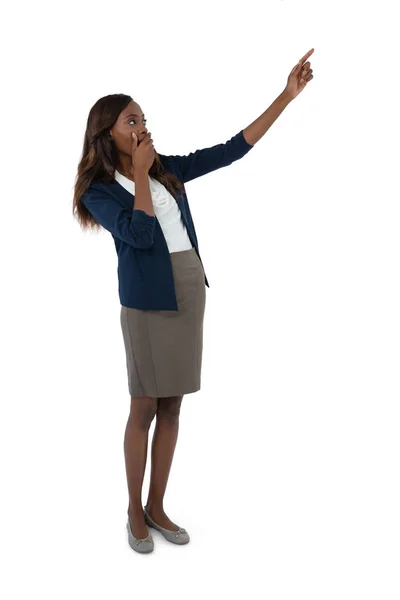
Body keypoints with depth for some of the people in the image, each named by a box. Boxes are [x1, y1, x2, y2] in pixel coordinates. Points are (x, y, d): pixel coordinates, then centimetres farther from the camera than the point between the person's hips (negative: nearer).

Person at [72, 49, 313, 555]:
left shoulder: (167, 169, 9)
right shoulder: (99, 190, -5)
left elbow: (232, 150, 8)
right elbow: (141, 234, -21)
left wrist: (287, 95, 5)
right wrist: (139, 172, -12)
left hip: (189, 294, 5)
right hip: (147, 303, -5)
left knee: (171, 406, 10)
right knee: (144, 409, 3)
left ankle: (156, 507, 24)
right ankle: (134, 512, 21)